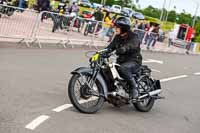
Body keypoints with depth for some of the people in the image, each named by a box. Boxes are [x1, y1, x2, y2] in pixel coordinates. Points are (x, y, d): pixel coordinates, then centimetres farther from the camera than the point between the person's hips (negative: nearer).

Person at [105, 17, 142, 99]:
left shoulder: (133, 37, -11)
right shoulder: (117, 37, 13)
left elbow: (131, 46, -32)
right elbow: (110, 47, 3)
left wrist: (122, 49, -52)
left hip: (134, 61, -7)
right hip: (122, 61, 7)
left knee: (123, 68, -37)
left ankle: (134, 88, -22)